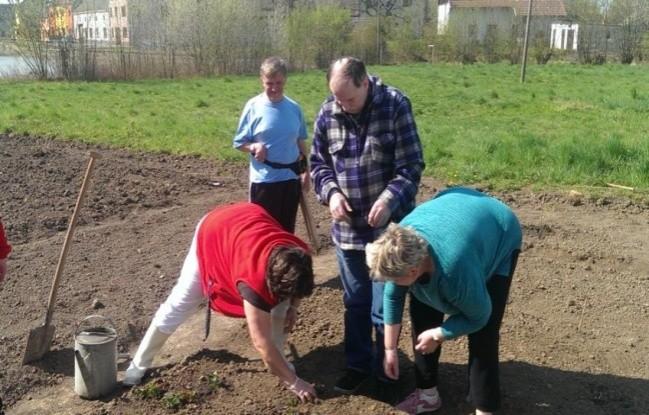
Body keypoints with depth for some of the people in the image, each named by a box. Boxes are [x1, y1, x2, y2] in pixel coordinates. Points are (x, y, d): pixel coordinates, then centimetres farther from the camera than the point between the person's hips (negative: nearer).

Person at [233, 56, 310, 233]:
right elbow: (239, 142, -2)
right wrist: (253, 147, -21)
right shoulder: (253, 107, -7)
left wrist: (305, 170, 9)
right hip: (264, 179, -3)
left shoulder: (294, 108, 0)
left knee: (287, 228, 14)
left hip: (291, 177, 3)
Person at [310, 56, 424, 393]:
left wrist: (390, 198, -27)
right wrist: (331, 192, -11)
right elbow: (318, 162, 8)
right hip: (347, 228, 4)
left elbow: (411, 165, -12)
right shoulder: (327, 113, -2)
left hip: (389, 226, -3)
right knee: (355, 301, 17)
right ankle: (357, 363, 35)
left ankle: (384, 369, 27)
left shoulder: (395, 106, -13)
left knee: (385, 306, 5)